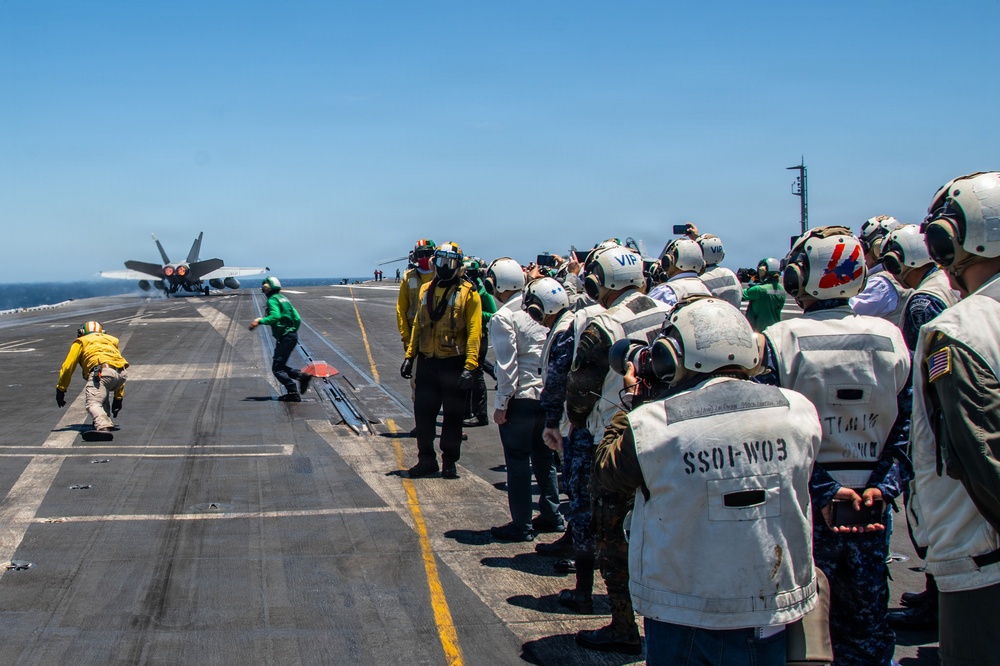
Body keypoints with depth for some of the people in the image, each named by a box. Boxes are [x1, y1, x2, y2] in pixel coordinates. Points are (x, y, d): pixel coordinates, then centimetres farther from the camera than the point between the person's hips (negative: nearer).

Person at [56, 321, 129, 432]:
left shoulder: (81, 342, 26)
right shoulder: (111, 341, 38)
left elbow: (67, 367, 16)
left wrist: (60, 390, 24)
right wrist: (118, 398, 40)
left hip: (102, 372, -6)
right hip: (120, 373, 6)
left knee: (92, 403, -18)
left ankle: (103, 426, -47)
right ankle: (105, 421, 22)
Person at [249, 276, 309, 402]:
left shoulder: (273, 300, -8)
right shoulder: (284, 299, 19)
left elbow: (275, 316, -26)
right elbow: (297, 318, 18)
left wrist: (260, 321, -19)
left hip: (284, 338, -9)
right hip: (292, 336, 9)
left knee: (277, 368, -6)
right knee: (280, 365, 18)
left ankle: (293, 393, -11)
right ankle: (301, 376, 4)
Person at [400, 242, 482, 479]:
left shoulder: (468, 292, -6)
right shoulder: (426, 290, 10)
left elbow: (474, 331, -10)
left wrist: (469, 366, -17)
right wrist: (409, 356, 10)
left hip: (454, 363, -4)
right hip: (427, 362, 5)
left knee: (453, 415, 5)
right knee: (423, 412, 6)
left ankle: (449, 462, 16)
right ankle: (426, 459, 18)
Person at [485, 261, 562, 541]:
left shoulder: (502, 318, -12)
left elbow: (507, 364, -16)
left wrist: (501, 403, -10)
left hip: (520, 398, -7)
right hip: (546, 393, 7)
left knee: (517, 463, 1)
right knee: (543, 456, 18)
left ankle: (521, 526, 5)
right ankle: (551, 516, 25)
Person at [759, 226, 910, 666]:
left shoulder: (780, 340, -10)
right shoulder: (889, 338, 0)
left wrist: (823, 492, -12)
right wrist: (881, 487, -5)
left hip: (803, 504, -3)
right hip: (871, 508, 3)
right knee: (866, 630, 14)